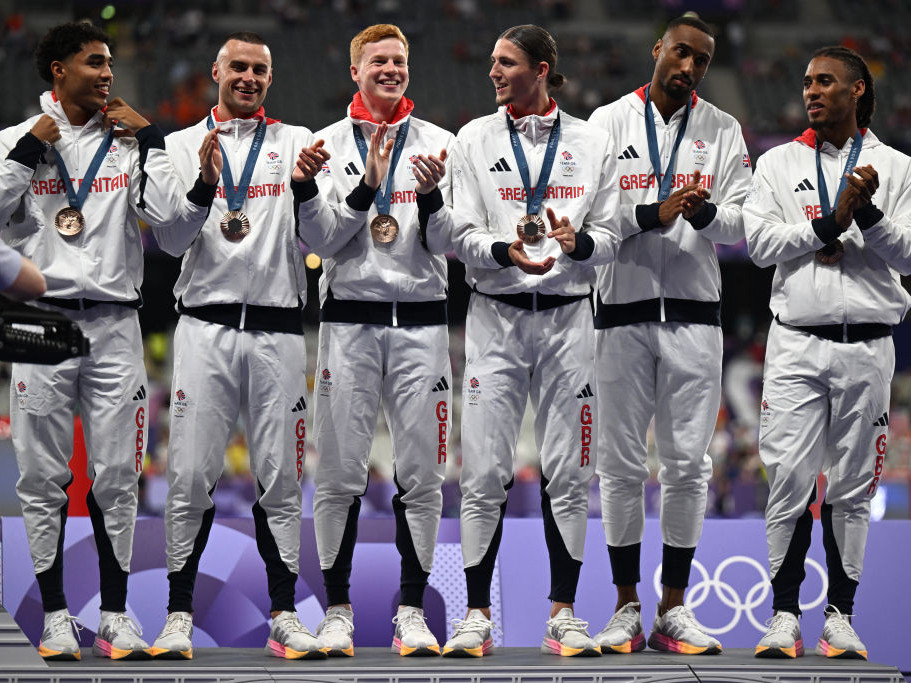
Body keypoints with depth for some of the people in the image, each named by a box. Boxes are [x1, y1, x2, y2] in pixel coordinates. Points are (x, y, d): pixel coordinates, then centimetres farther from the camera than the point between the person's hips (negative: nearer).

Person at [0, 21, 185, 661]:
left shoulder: (127, 144, 8)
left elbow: (164, 211, -7)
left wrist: (148, 139, -4)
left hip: (114, 325, 1)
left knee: (117, 478, 2)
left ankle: (116, 614, 10)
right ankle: (55, 615, 9)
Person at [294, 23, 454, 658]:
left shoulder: (438, 143, 7)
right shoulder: (329, 144, 5)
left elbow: (446, 243, 1)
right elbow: (320, 240, -4)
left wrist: (431, 195, -18)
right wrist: (366, 184, -15)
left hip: (421, 321, 1)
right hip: (349, 320, -1)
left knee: (422, 474, 1)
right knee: (341, 473, -1)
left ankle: (412, 609, 8)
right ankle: (338, 608, 8)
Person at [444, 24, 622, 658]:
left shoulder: (591, 142, 5)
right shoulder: (476, 139, 4)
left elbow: (610, 237, 6)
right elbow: (464, 236, -1)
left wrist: (578, 241, -17)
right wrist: (506, 251, -21)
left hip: (567, 314, 1)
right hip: (496, 316, -1)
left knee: (568, 473, 2)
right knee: (485, 472, -3)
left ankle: (564, 614, 10)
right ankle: (477, 615, 3)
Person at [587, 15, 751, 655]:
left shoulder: (722, 131, 8)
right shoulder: (608, 123, 5)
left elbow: (743, 220, 1)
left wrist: (706, 213, -21)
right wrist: (653, 215, -18)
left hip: (695, 311, 1)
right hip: (624, 308, -1)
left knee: (688, 463, 1)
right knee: (622, 463, 1)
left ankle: (674, 609, 8)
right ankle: (627, 607, 9)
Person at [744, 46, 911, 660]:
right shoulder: (779, 164, 10)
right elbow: (760, 242, -2)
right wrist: (828, 224, -11)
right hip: (798, 343, 0)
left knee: (853, 488, 3)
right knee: (790, 480, -5)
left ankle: (841, 615, 10)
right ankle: (785, 615, 1)